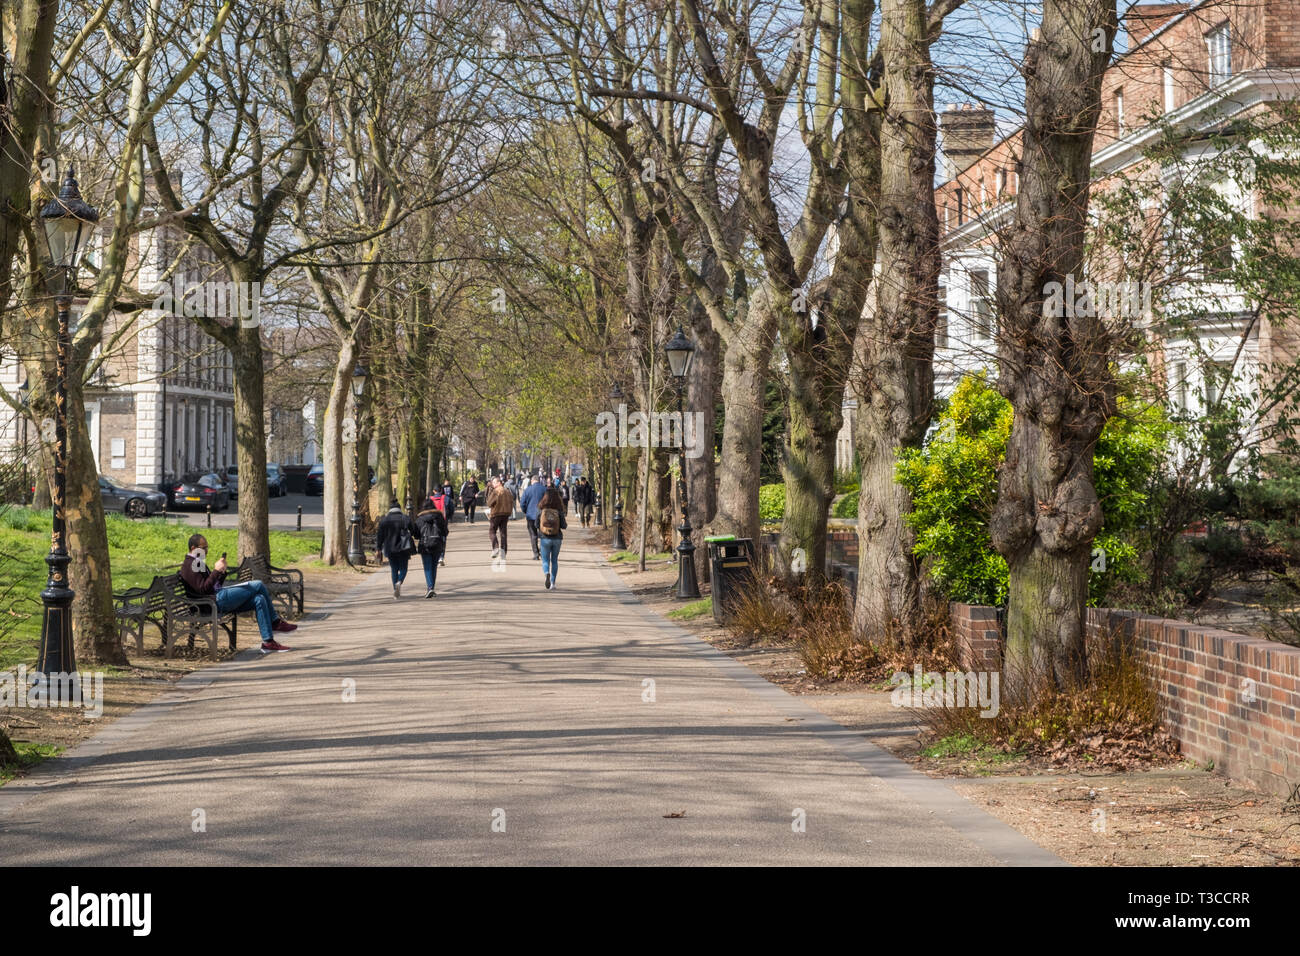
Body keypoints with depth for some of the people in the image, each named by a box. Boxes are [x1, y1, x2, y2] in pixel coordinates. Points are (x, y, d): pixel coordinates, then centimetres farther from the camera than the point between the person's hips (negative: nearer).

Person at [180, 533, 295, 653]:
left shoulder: (198, 563, 26)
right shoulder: (191, 565, -8)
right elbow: (203, 589, -20)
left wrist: (222, 572, 7)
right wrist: (216, 571, -18)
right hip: (216, 600, -11)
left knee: (259, 599, -4)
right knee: (258, 585, -10)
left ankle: (268, 642, -5)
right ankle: (275, 622, 3)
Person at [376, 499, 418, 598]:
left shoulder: (384, 520, 2)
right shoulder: (406, 518, -2)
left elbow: (380, 537, 3)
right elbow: (415, 533, 0)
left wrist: (379, 551, 9)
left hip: (390, 549, 1)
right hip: (404, 549, -1)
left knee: (394, 569, 13)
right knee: (403, 568, 9)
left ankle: (395, 590, 7)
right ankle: (399, 582, -21)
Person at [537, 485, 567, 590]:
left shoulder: (541, 509, -9)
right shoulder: (559, 511, -9)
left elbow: (537, 524, -4)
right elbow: (563, 526, -7)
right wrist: (566, 524, 14)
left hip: (544, 538, -1)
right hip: (557, 538, 1)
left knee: (545, 560, 8)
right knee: (554, 561, 15)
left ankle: (547, 574, -22)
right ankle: (552, 583, 15)